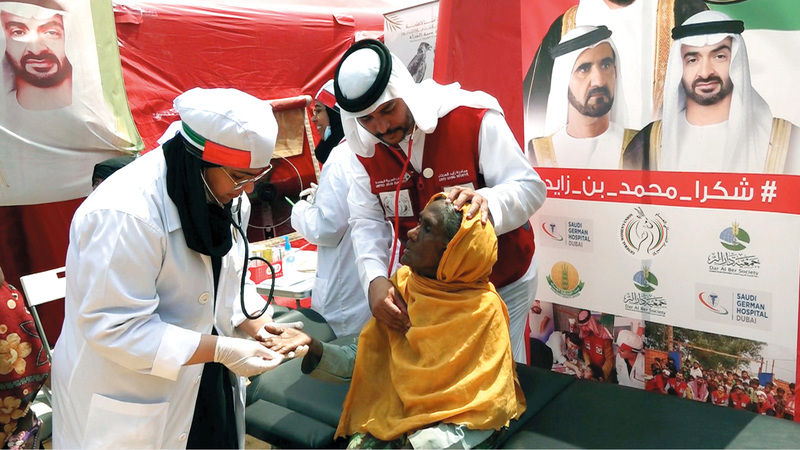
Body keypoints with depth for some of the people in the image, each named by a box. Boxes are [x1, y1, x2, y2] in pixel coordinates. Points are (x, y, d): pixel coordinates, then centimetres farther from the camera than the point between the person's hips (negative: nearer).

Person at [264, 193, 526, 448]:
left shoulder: (482, 310, -17)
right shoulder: (402, 284, -4)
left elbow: (487, 411, -13)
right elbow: (365, 359, 0)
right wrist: (313, 348, -17)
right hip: (393, 417, 3)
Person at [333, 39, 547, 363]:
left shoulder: (474, 118, -22)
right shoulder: (365, 146, -8)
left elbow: (531, 188, -22)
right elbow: (367, 222, -10)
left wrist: (486, 202, -44)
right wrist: (374, 279, -29)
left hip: (502, 283, -3)